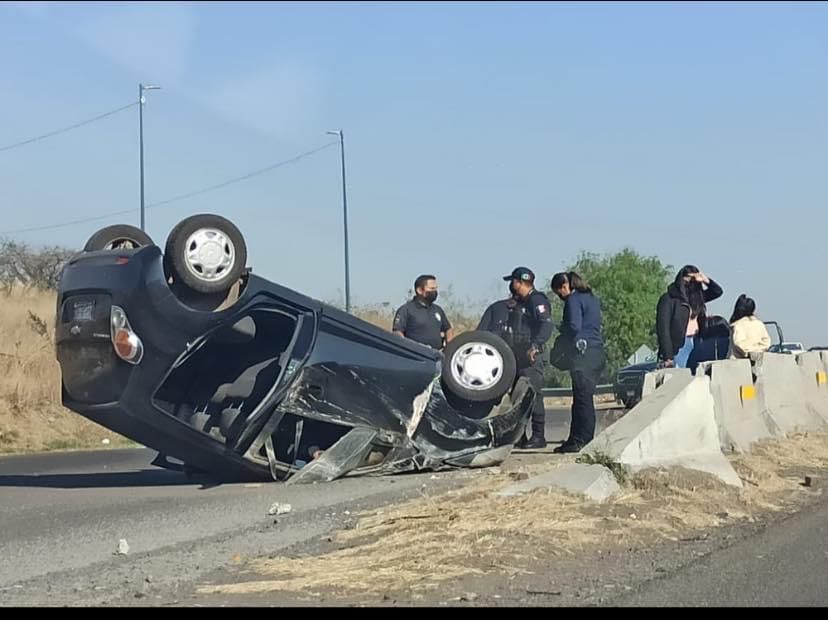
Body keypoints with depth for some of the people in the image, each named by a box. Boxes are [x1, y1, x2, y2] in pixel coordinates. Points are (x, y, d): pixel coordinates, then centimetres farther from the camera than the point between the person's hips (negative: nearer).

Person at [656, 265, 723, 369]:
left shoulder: (696, 296, 14)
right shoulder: (669, 298, -4)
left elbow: (717, 291, 24)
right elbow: (663, 328, -10)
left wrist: (706, 280, 3)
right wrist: (668, 357, -16)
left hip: (694, 345, 6)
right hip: (678, 347, -6)